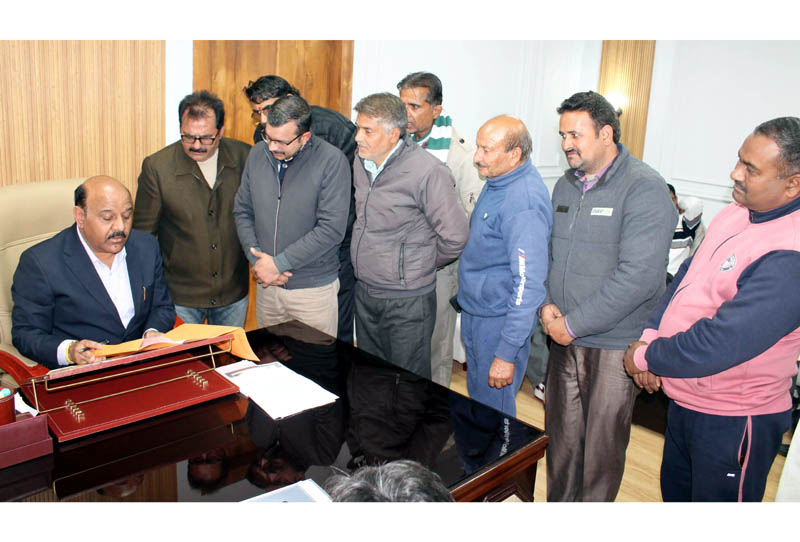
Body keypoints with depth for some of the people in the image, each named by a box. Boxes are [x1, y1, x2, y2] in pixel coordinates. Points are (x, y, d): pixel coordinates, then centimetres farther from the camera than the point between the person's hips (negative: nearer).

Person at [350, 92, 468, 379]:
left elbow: (454, 237, -19)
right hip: (364, 292, 7)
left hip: (407, 301, -7)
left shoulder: (428, 172, -21)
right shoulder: (361, 164, 4)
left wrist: (423, 264, -3)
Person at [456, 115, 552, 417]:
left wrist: (506, 354, -26)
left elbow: (529, 282, -27)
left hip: (500, 321, -9)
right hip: (475, 312, 9)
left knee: (494, 409, 6)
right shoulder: (497, 182, 4)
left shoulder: (524, 202, -26)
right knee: (477, 395, 24)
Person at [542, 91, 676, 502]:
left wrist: (573, 324, -17)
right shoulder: (566, 185, 10)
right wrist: (547, 305, -1)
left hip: (614, 347, -6)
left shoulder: (645, 188, -13)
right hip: (564, 341, 6)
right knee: (560, 437, 15)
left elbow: (640, 275, -21)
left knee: (601, 446, 8)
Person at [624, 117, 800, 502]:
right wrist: (650, 336, -5)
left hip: (734, 420, -8)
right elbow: (686, 278, 8)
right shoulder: (736, 214, 1)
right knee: (675, 493, 27)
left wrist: (644, 357, -18)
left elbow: (719, 344, -32)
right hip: (685, 399, 8)